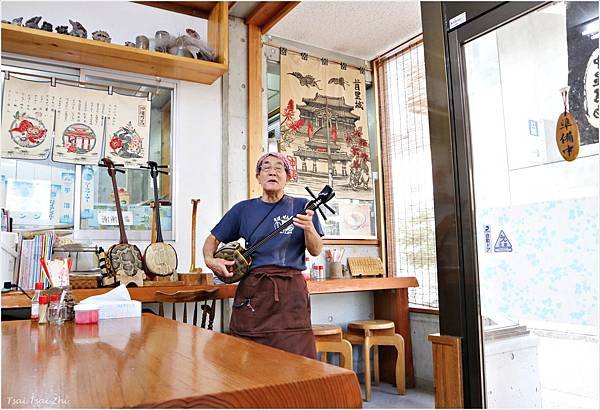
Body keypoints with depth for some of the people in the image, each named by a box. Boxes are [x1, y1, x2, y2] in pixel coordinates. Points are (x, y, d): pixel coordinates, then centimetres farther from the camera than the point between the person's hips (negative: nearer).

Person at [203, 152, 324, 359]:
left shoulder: (300, 206, 7)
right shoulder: (243, 209, 9)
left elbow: (316, 251, 4)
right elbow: (212, 239, 16)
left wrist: (309, 228, -15)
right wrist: (210, 260, -4)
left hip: (291, 292, -1)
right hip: (252, 291, 1)